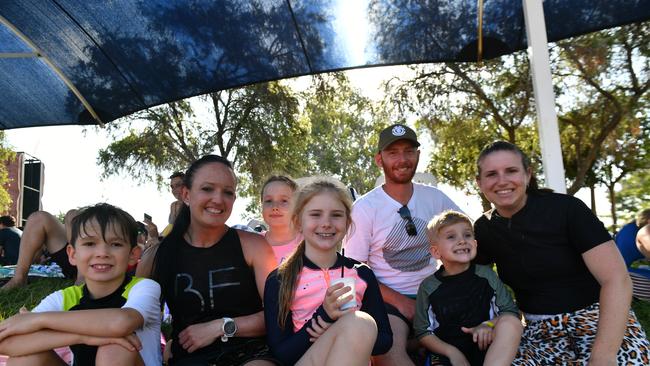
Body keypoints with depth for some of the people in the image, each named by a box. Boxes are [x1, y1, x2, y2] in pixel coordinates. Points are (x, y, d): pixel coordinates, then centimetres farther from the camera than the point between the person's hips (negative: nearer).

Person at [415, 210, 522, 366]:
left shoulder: (486, 274, 4)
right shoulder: (428, 286, 0)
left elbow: (511, 312, 7)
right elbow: (423, 332, 3)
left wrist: (489, 324, -13)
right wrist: (452, 352, -11)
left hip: (487, 347, 3)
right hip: (447, 352, -2)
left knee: (511, 322, -26)